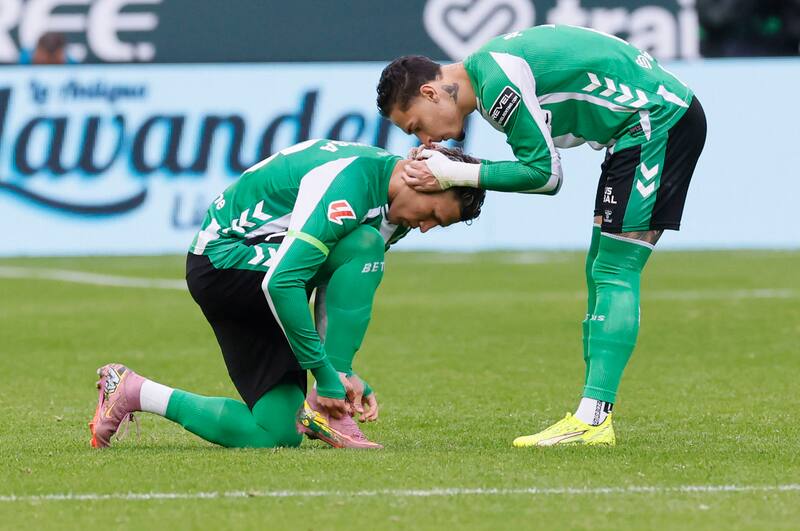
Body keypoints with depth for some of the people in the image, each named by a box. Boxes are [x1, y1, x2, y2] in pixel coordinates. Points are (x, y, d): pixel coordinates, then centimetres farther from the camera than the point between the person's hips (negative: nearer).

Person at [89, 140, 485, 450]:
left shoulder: (391, 207, 4)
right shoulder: (350, 183, -27)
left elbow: (340, 291, 9)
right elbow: (280, 282, -33)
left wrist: (347, 374, -2)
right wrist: (327, 374, -29)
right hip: (223, 260, -9)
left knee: (277, 433, 0)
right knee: (364, 246, -26)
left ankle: (133, 393, 12)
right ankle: (325, 412, -21)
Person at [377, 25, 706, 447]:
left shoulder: (497, 83, -18)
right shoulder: (488, 68, 13)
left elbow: (544, 173, -15)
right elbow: (540, 165, 14)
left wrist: (455, 174, -11)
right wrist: (451, 171, 3)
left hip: (658, 121, -10)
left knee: (613, 273, -13)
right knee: (602, 272, 9)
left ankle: (592, 422, -18)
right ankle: (593, 415, 7)